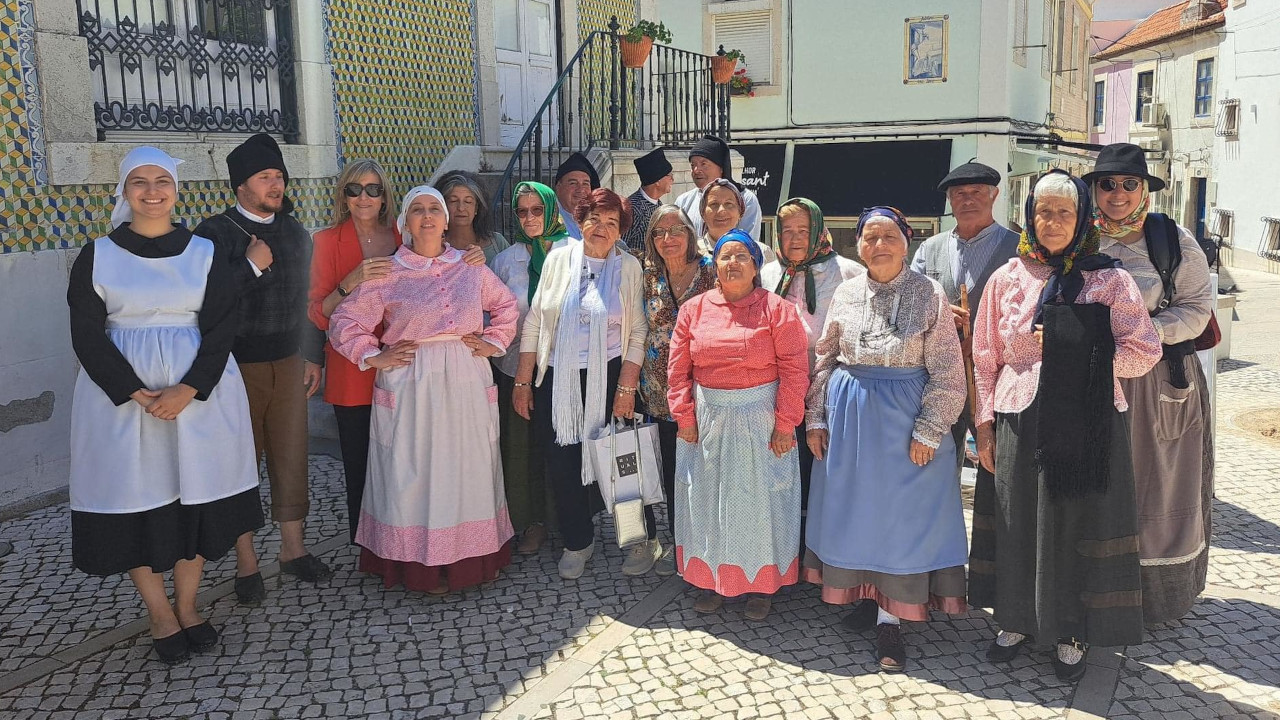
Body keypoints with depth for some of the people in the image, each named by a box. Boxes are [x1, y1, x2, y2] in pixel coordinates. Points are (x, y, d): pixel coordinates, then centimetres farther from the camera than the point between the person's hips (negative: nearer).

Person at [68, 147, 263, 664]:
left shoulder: (205, 254, 4)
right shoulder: (97, 257, 2)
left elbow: (220, 330, -2)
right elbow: (87, 336, -2)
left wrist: (188, 390, -15)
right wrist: (136, 394, -14)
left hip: (200, 392, 1)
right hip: (120, 395, 0)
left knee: (195, 495, 5)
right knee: (137, 501, 2)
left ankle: (187, 607, 20)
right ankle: (160, 615, 16)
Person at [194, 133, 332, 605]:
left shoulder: (296, 233, 11)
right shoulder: (215, 233, -5)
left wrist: (314, 357, 13)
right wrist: (250, 265, -17)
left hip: (288, 363, 4)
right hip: (237, 366, -4)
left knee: (291, 455, 8)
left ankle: (293, 548, 22)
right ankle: (246, 563, 13)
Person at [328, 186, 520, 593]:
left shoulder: (472, 268, 8)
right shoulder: (388, 274, 0)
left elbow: (506, 306, 20)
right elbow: (344, 321, 2)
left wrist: (494, 343, 8)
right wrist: (374, 357, -6)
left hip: (467, 385, 3)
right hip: (410, 388, -3)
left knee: (468, 468, 9)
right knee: (415, 472, 1)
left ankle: (475, 556, 22)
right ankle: (422, 566, 11)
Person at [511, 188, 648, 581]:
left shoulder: (629, 267, 1)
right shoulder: (559, 259, 3)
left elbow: (637, 332, -1)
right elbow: (533, 323, 3)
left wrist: (626, 387, -8)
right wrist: (522, 381, 0)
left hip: (607, 378, -2)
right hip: (556, 379, 2)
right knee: (561, 463, 4)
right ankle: (577, 541, 24)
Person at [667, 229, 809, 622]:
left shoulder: (776, 309, -7)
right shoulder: (694, 309, 2)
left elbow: (794, 370, -10)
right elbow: (678, 369, 2)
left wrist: (785, 424, -13)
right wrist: (685, 419, -2)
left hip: (760, 418, -3)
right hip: (708, 418, 3)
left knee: (758, 497, 7)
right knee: (708, 497, 11)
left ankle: (761, 584, 23)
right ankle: (713, 579, 27)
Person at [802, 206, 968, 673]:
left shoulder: (929, 294, -6)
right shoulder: (846, 294, 4)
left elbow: (947, 372, -8)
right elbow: (824, 360, 9)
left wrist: (928, 431, -12)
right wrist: (816, 419, 5)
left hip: (906, 417, -3)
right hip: (848, 415, 4)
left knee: (901, 511, 2)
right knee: (852, 506, 11)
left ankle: (890, 618, 11)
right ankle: (864, 594, 29)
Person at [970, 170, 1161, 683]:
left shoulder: (1110, 279, 1)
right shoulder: (1006, 279, 5)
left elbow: (1145, 352, -2)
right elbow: (986, 358, 7)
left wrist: (1082, 350, -13)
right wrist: (985, 425, 2)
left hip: (1088, 424, -1)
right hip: (1019, 423, 2)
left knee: (1078, 524, 5)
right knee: (1017, 522, 9)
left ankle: (1072, 634, 22)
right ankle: (1018, 620, 27)